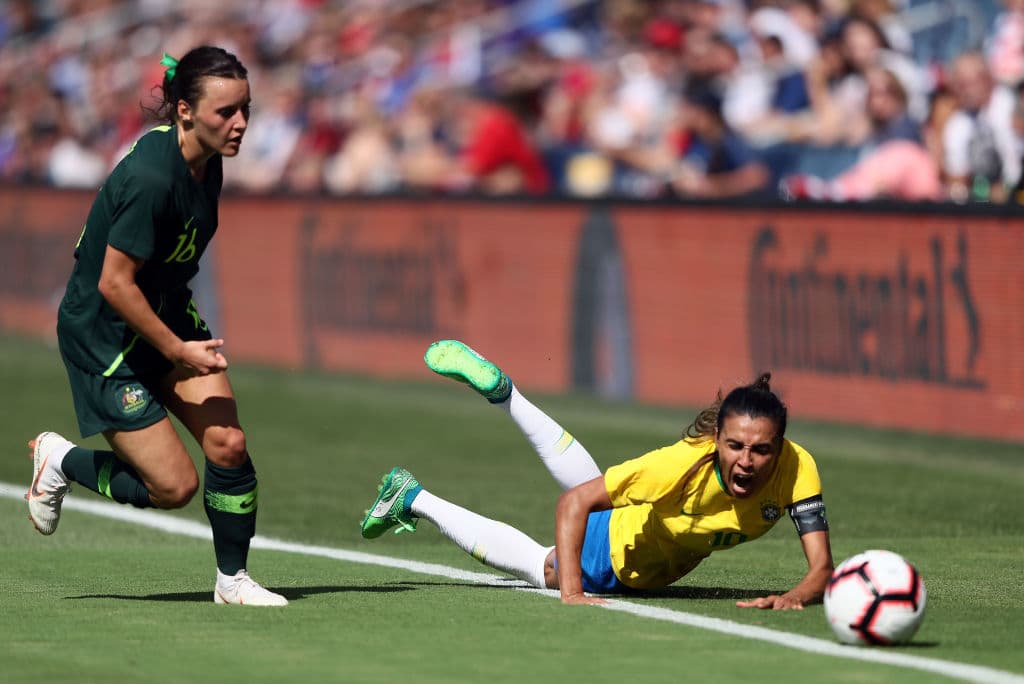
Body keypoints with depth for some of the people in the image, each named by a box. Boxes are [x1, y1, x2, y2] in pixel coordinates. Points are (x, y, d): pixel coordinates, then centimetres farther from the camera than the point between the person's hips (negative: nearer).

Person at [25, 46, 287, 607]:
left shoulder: (206, 162, -3)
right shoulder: (152, 177, -31)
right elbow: (114, 283, -26)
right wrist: (177, 350, -20)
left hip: (167, 316, 8)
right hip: (103, 335, -8)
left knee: (228, 444, -6)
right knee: (174, 486, -5)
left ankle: (233, 580, 11)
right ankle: (60, 461, 19)